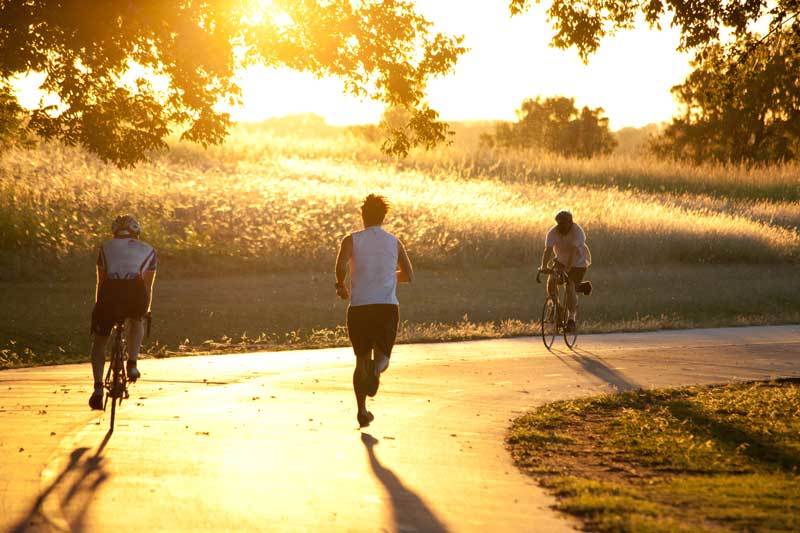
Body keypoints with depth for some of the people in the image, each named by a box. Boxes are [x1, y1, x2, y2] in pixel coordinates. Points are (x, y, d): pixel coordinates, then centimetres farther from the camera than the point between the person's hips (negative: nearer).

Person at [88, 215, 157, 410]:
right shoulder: (148, 251, 28)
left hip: (110, 291, 0)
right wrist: (146, 310, 46)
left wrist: (98, 306, 43)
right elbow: (148, 286, 32)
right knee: (136, 322, 35)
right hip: (136, 292, 0)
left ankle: (98, 387, 1)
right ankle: (132, 362, 14)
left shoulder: (106, 247, 28)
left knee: (99, 341, 16)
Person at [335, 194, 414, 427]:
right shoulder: (394, 242, 10)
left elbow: (341, 264, -16)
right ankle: (376, 370, -29)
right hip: (388, 306, 0)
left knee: (361, 359, 14)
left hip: (359, 307, 0)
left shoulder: (352, 240, 3)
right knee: (382, 356, 10)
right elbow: (409, 276, 16)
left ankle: (362, 410, 7)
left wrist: (340, 285, 4)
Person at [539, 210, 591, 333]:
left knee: (570, 288, -18)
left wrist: (567, 268, -50)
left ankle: (571, 319, -10)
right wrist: (544, 266, -43)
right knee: (551, 280, -17)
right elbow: (548, 250, -27)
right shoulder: (553, 232, -17)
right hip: (561, 260, 4)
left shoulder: (578, 232, -27)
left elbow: (574, 251, -38)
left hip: (578, 263, -4)